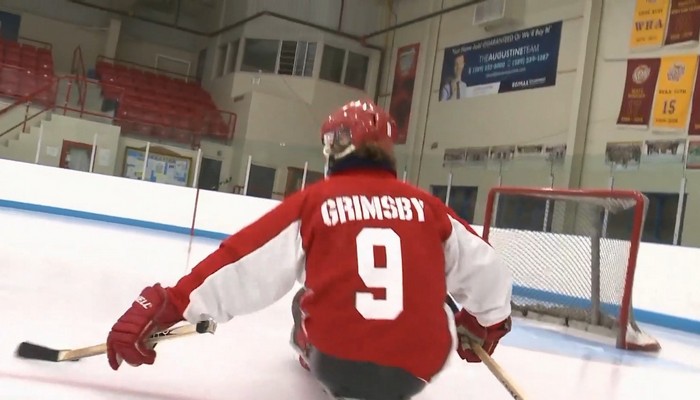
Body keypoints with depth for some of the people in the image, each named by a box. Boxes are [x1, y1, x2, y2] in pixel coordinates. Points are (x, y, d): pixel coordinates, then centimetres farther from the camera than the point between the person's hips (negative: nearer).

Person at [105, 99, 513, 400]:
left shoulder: (312, 202, -1)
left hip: (336, 362, 0)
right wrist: (486, 322, 31)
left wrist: (162, 307, -3)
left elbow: (243, 266, -6)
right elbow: (485, 270, 12)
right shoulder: (428, 206, 4)